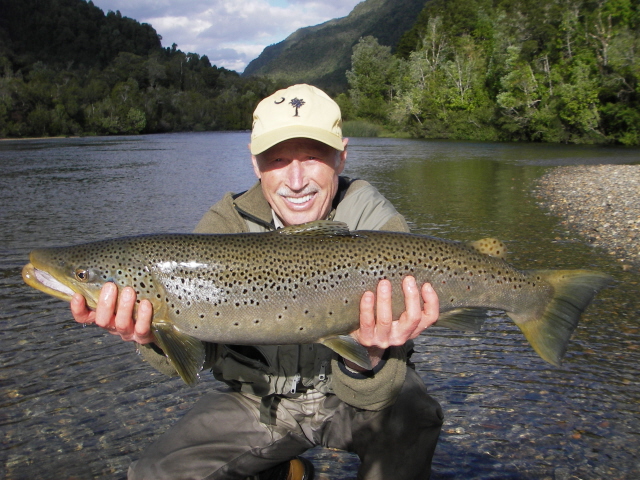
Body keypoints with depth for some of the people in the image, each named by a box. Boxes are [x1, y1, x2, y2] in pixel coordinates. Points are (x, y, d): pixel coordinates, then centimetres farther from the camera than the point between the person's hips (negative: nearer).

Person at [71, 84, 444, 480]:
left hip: (353, 393, -2)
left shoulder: (378, 224, -19)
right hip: (262, 400, 3)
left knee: (408, 414, -32)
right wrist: (158, 336, -43)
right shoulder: (226, 225, -12)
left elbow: (371, 396, -24)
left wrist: (366, 360, -47)